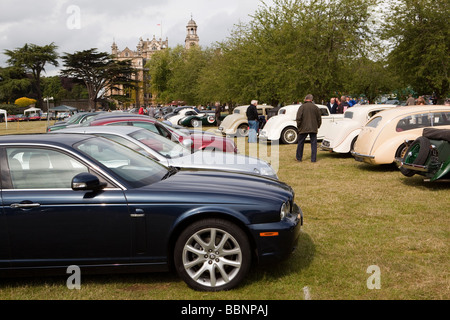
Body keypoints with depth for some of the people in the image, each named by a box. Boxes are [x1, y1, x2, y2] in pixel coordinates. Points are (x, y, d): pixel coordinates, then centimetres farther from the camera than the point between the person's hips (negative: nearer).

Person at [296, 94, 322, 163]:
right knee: (314, 144, 7)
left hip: (303, 129, -2)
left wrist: (298, 126, 4)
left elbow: (298, 118, -9)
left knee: (301, 143, 11)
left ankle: (299, 158, 19)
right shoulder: (316, 107, 4)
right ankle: (313, 159, 5)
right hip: (313, 129, 2)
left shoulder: (302, 107, -5)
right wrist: (318, 126, 20)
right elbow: (319, 119, 10)